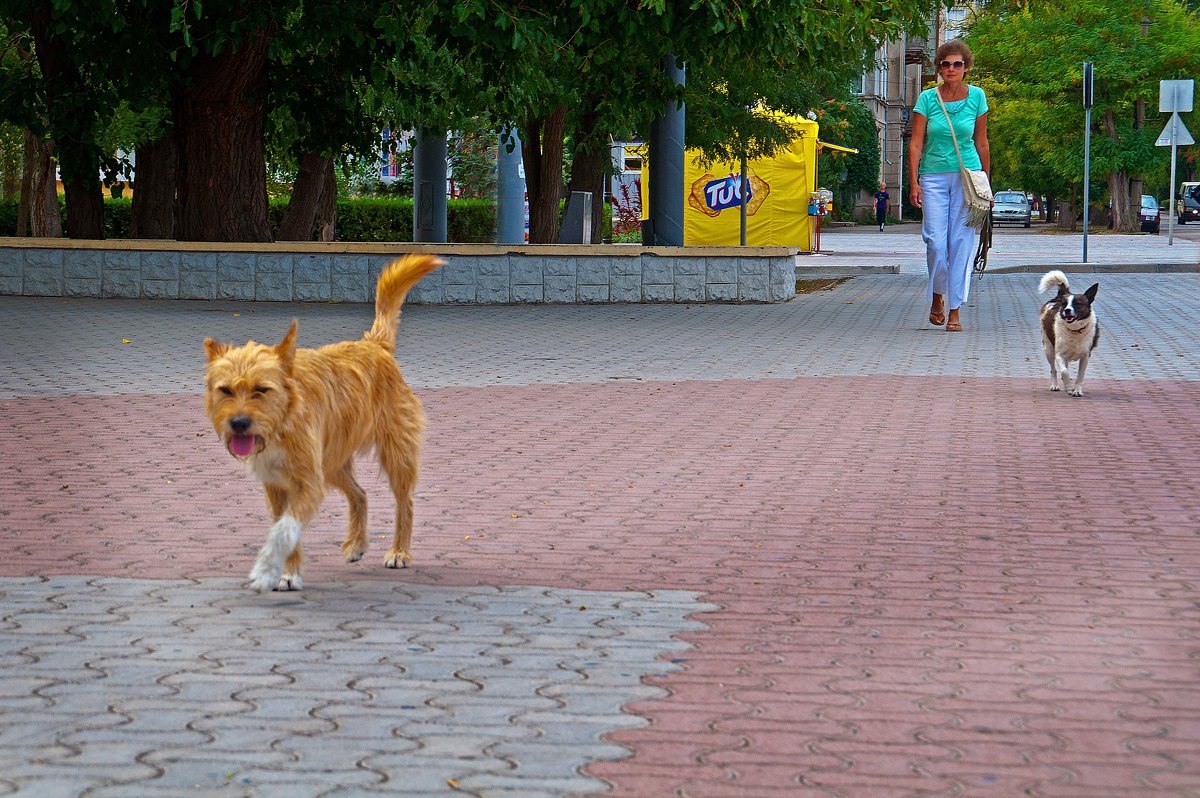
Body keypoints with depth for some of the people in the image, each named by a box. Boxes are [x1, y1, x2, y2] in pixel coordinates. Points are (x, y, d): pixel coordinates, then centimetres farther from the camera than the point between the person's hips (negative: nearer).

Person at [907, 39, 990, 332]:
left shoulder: (976, 97, 3)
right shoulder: (927, 99, 0)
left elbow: (981, 143, 10)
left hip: (967, 176, 0)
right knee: (935, 241, -7)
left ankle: (955, 311, 0)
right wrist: (914, 182, -9)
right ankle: (937, 296, 20)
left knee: (961, 242, -4)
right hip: (933, 177, 0)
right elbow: (916, 143, -1)